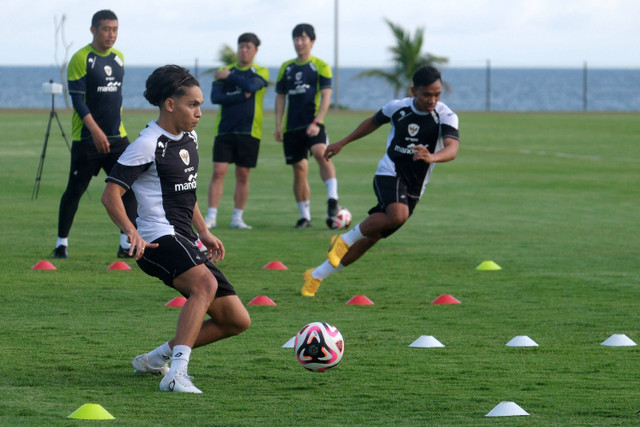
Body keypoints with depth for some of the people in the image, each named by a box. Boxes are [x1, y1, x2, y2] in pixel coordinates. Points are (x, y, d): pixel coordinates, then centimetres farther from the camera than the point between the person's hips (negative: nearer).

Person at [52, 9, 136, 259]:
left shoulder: (119, 58, 10)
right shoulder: (81, 59, -11)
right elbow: (77, 99, -16)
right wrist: (96, 131, -23)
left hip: (116, 137, 6)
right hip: (87, 138, -6)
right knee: (75, 190, 1)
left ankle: (127, 244, 0)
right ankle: (62, 243, 13)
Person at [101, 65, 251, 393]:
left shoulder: (189, 138, 15)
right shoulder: (149, 145, -12)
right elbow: (110, 194, -17)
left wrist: (204, 232, 25)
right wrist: (132, 232, -31)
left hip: (186, 243, 9)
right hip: (159, 239, -9)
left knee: (237, 320, 7)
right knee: (206, 283, -37)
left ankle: (157, 357, 20)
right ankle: (177, 373, -44)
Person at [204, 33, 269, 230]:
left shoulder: (260, 72, 4)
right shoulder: (224, 71, 9)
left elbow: (251, 85, -19)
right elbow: (215, 97, -6)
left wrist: (229, 77, -9)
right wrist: (242, 96, -14)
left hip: (249, 131, -1)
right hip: (225, 130, 1)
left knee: (243, 176, 4)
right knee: (218, 172, -8)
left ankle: (237, 218, 12)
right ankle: (211, 216, -6)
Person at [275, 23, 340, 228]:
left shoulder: (320, 66, 1)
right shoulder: (286, 68, 13)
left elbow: (326, 97, -6)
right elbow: (280, 97, 16)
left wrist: (316, 123, -18)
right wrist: (278, 125, 5)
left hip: (312, 124, -4)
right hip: (292, 126, 4)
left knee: (321, 153, -31)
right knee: (299, 169, 6)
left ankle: (332, 199, -36)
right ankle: (304, 216, 14)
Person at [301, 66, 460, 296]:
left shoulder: (446, 117, -10)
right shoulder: (397, 108, -4)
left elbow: (452, 149, -27)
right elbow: (374, 122, 17)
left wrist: (431, 157, -49)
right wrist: (342, 143, 23)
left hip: (413, 189, 2)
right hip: (389, 173, -2)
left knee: (371, 238, 6)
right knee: (398, 215, -35)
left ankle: (316, 276, 21)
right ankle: (346, 239, -13)